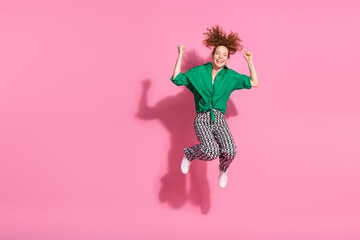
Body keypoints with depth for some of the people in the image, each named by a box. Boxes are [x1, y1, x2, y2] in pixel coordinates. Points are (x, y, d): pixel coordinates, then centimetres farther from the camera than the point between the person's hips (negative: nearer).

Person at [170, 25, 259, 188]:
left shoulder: (231, 76, 9)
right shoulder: (198, 72, 4)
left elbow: (254, 83, 11)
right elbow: (176, 79, -3)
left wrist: (250, 62, 6)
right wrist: (180, 56, -3)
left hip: (219, 120, 2)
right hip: (202, 119, -2)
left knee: (230, 151, -26)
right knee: (211, 151, -30)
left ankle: (223, 170, 13)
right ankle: (189, 154, 7)